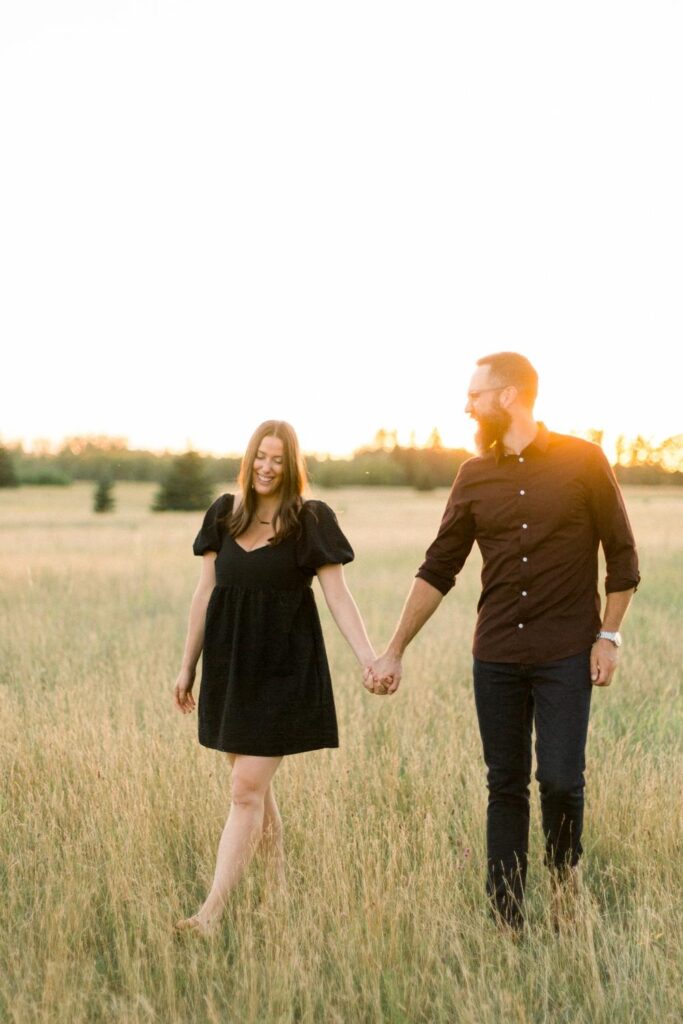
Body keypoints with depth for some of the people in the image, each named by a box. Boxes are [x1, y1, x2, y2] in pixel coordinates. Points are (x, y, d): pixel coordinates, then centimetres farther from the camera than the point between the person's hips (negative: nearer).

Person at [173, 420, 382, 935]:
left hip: (283, 668, -5)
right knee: (256, 784, 12)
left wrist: (369, 657, -20)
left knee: (247, 791, -7)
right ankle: (280, 884, 28)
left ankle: (212, 912, -8)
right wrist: (188, 665, 14)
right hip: (229, 663, 5)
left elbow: (339, 596, -8)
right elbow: (206, 593, 12)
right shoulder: (225, 514, 8)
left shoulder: (311, 521, -5)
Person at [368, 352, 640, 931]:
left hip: (566, 655, -3)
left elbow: (622, 554, 1)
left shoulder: (583, 461, -4)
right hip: (496, 658, 3)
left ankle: (566, 875, 22)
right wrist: (394, 651, 6)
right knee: (505, 787, 6)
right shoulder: (475, 477, 5)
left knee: (560, 779, -7)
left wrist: (609, 635, -5)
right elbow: (438, 571, 8)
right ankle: (506, 922, 14)